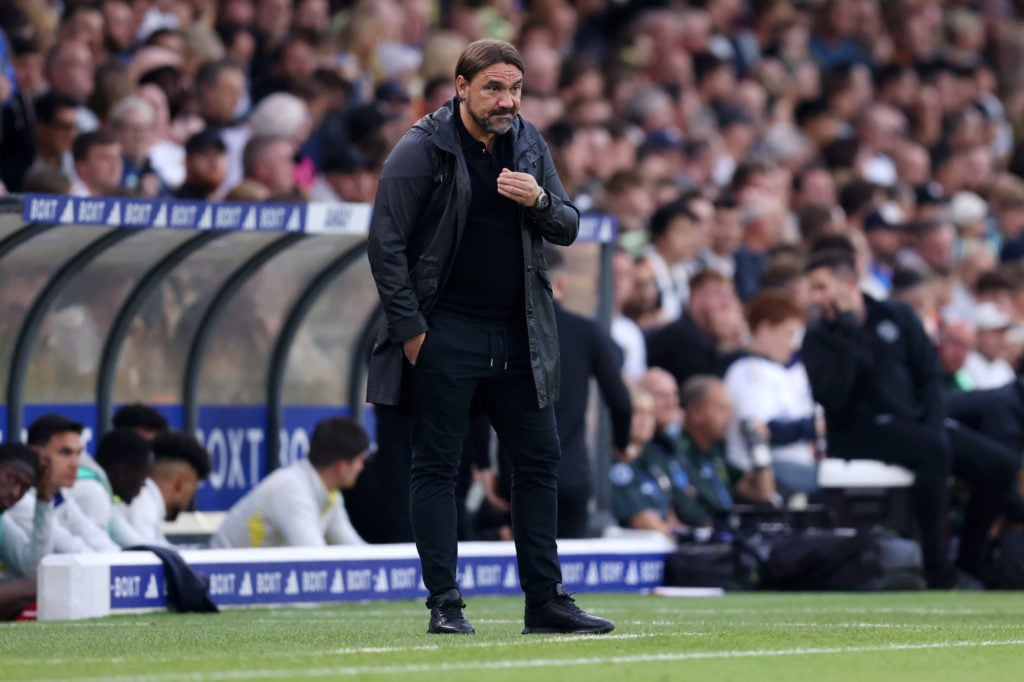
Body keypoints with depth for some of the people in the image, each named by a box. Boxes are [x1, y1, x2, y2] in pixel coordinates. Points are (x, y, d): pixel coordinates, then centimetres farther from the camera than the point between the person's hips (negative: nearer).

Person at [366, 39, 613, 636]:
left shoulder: (530, 144, 8)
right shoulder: (421, 150, -8)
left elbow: (568, 228, 11)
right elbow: (386, 244, -9)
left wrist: (540, 201, -12)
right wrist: (410, 329, -12)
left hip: (518, 336, 6)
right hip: (445, 336, -6)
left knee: (540, 459, 5)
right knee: (437, 468, -1)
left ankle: (547, 600, 11)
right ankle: (445, 605, 2)